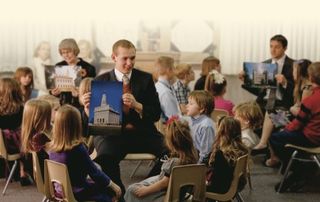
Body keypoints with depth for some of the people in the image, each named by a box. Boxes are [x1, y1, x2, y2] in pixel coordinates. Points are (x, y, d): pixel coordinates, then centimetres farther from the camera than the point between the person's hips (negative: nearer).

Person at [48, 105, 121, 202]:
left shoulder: (52, 146, -8)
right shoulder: (78, 148, -26)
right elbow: (95, 172, -17)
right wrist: (113, 185, -4)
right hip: (76, 192, -7)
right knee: (111, 190, 11)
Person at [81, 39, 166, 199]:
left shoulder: (145, 79, 8)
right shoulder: (101, 81, 5)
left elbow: (156, 114, 2)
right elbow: (89, 121, 3)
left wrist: (136, 105, -17)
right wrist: (87, 108, -20)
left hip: (142, 133, 2)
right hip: (111, 134, -2)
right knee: (106, 156, -35)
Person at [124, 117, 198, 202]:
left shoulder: (175, 161, -34)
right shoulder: (192, 154, -12)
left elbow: (164, 183, -24)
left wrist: (145, 190, -14)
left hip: (165, 194, -9)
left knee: (132, 190, 5)